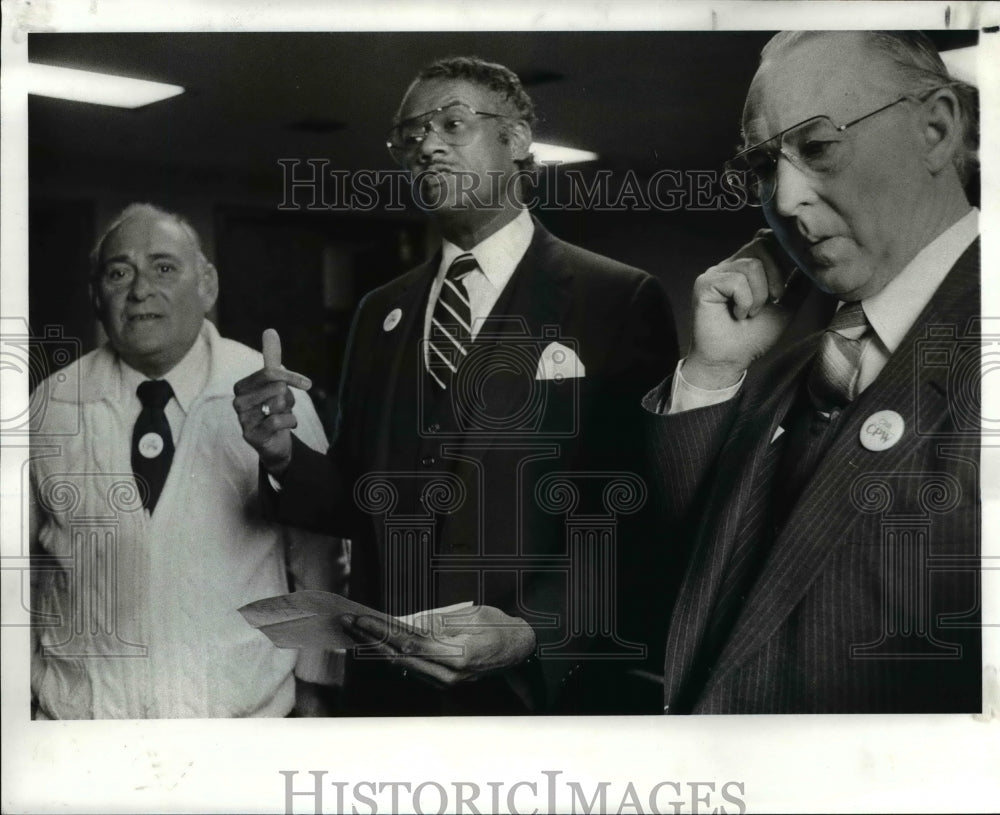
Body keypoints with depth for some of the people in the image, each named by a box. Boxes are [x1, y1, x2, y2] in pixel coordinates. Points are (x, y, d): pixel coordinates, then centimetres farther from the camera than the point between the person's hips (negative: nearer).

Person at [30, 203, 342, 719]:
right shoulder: (51, 407, -4)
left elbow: (315, 555, -2)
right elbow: (16, 558, 5)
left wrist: (314, 685, 2)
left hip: (242, 704, -1)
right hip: (80, 707, 1)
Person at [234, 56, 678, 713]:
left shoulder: (619, 300, -8)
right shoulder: (380, 314, 8)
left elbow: (644, 517, -12)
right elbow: (361, 502, 9)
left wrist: (533, 632, -24)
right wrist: (285, 457, -9)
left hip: (547, 690, -4)